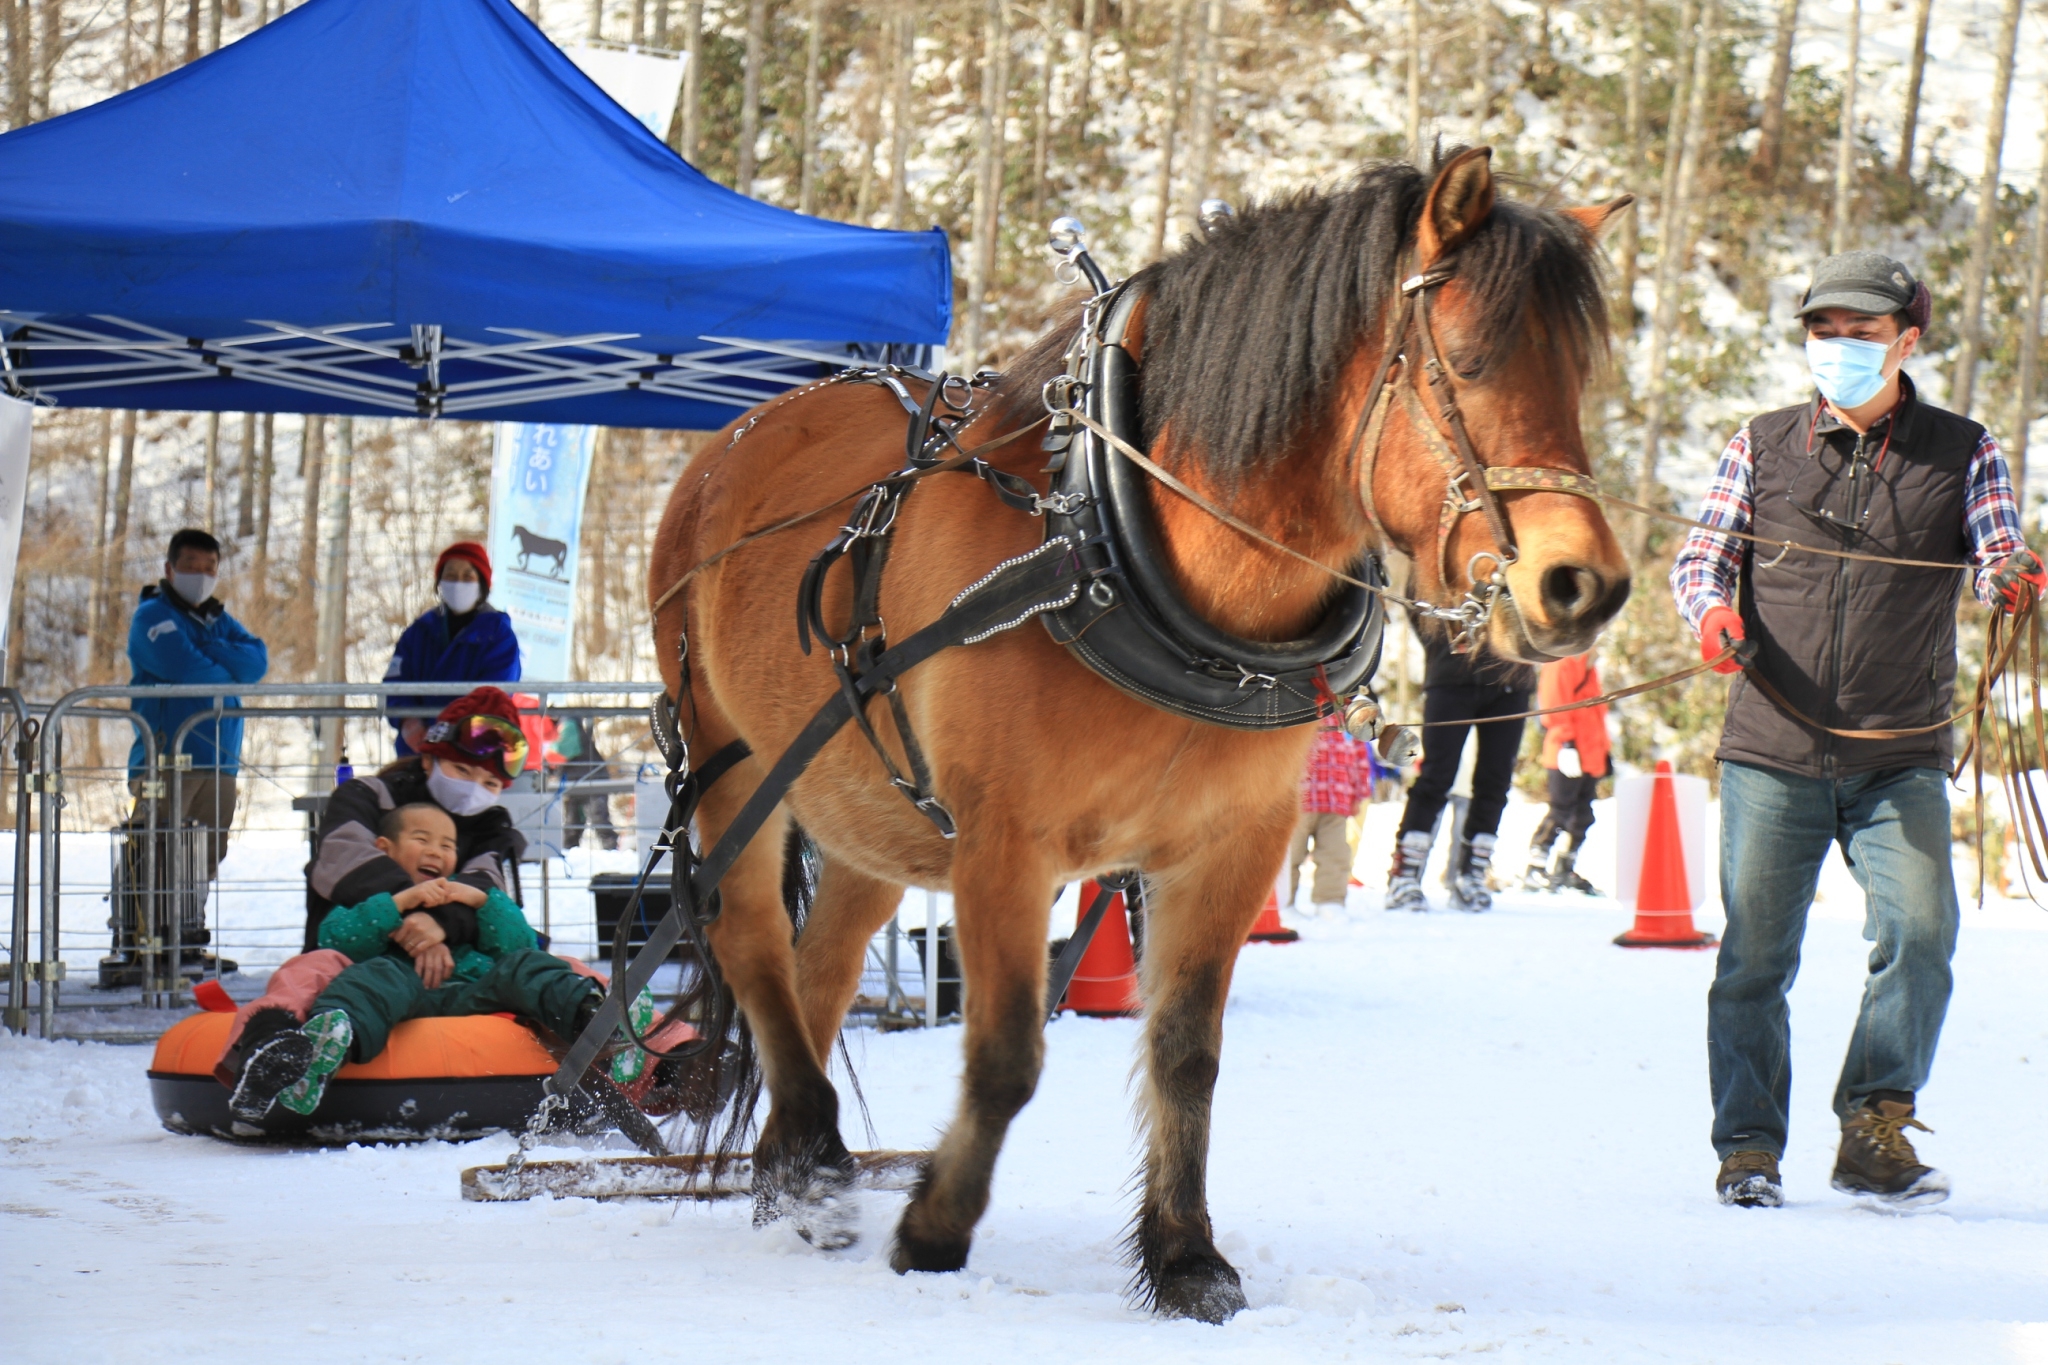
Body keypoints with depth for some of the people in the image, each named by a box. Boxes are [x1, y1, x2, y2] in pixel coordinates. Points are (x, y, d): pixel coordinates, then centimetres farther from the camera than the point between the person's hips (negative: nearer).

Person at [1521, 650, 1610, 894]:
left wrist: (1603, 752, 24)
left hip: (1590, 758, 9)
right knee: (1561, 812, -10)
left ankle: (1565, 870, 17)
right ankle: (1535, 869, -7)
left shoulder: (1589, 666, 21)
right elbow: (1555, 707, -15)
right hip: (1568, 755, -9)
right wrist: (1566, 742, -22)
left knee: (1583, 817, 9)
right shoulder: (1561, 664, -7)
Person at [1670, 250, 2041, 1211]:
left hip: (1900, 759, 0)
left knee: (1920, 931, -16)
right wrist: (1713, 608, -17)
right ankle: (1747, 1147, 13)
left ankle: (1876, 1130, -5)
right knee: (1755, 954, 1)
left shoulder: (1961, 452, 7)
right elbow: (1701, 554, 6)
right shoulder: (1763, 446, 8)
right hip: (1772, 748, 0)